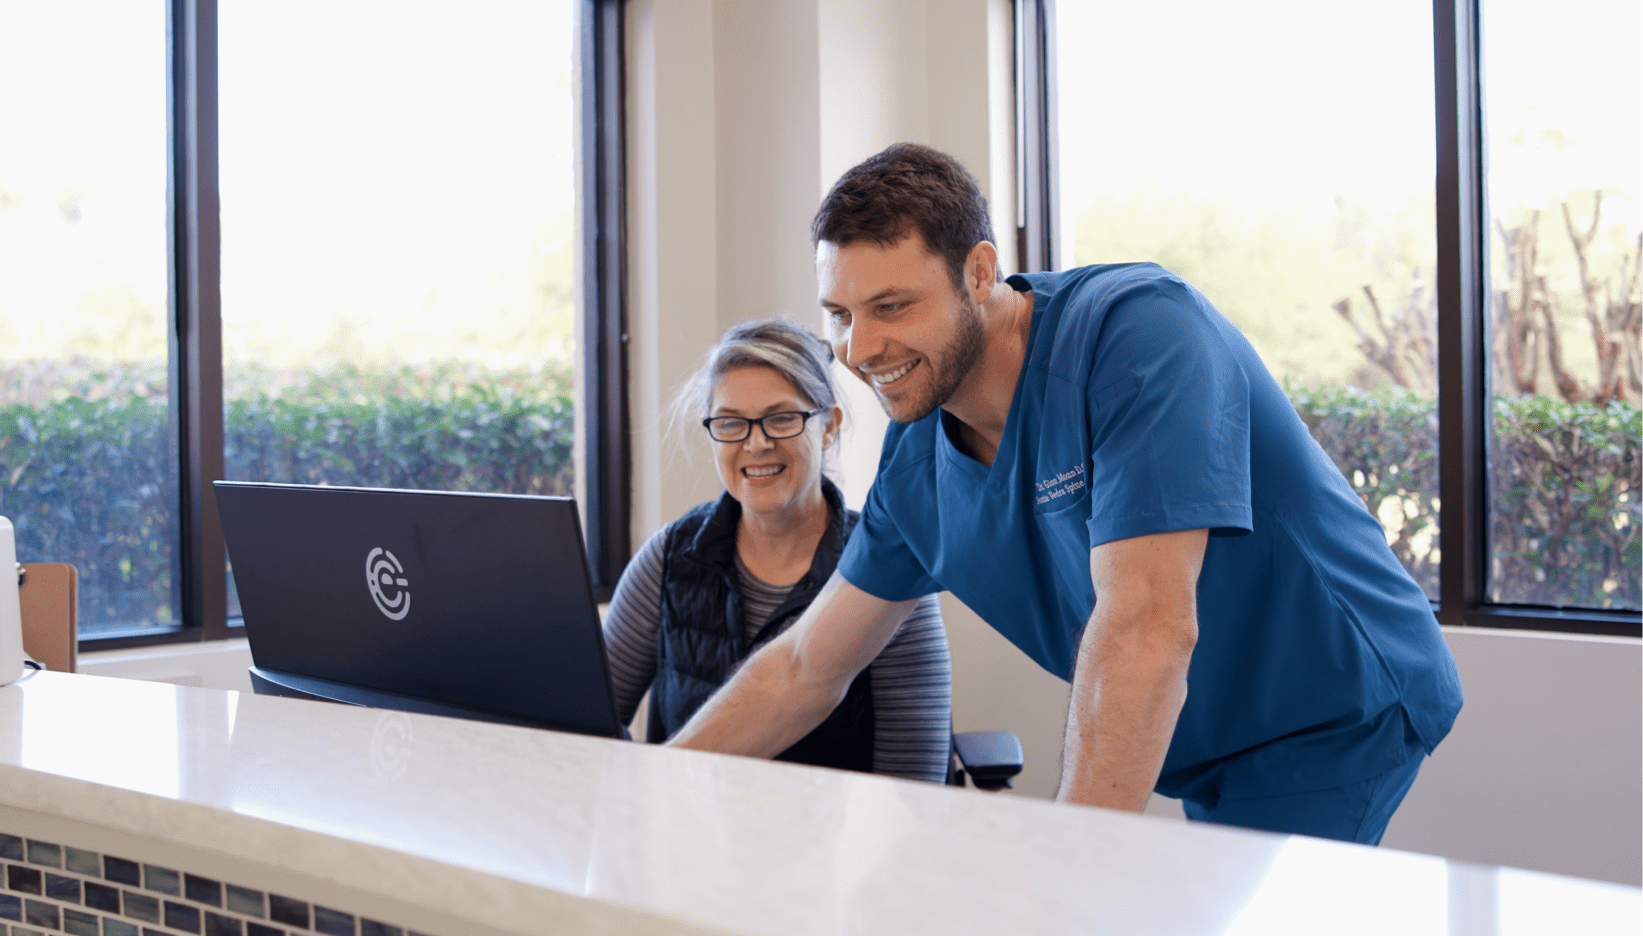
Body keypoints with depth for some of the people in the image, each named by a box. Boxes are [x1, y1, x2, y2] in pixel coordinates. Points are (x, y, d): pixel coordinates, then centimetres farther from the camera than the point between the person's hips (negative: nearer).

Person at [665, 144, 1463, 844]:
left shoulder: (1140, 330, -25)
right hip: (1207, 757, 7)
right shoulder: (917, 460, -2)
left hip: (1332, 716, -7)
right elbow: (802, 669, 9)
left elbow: (1147, 625, -35)